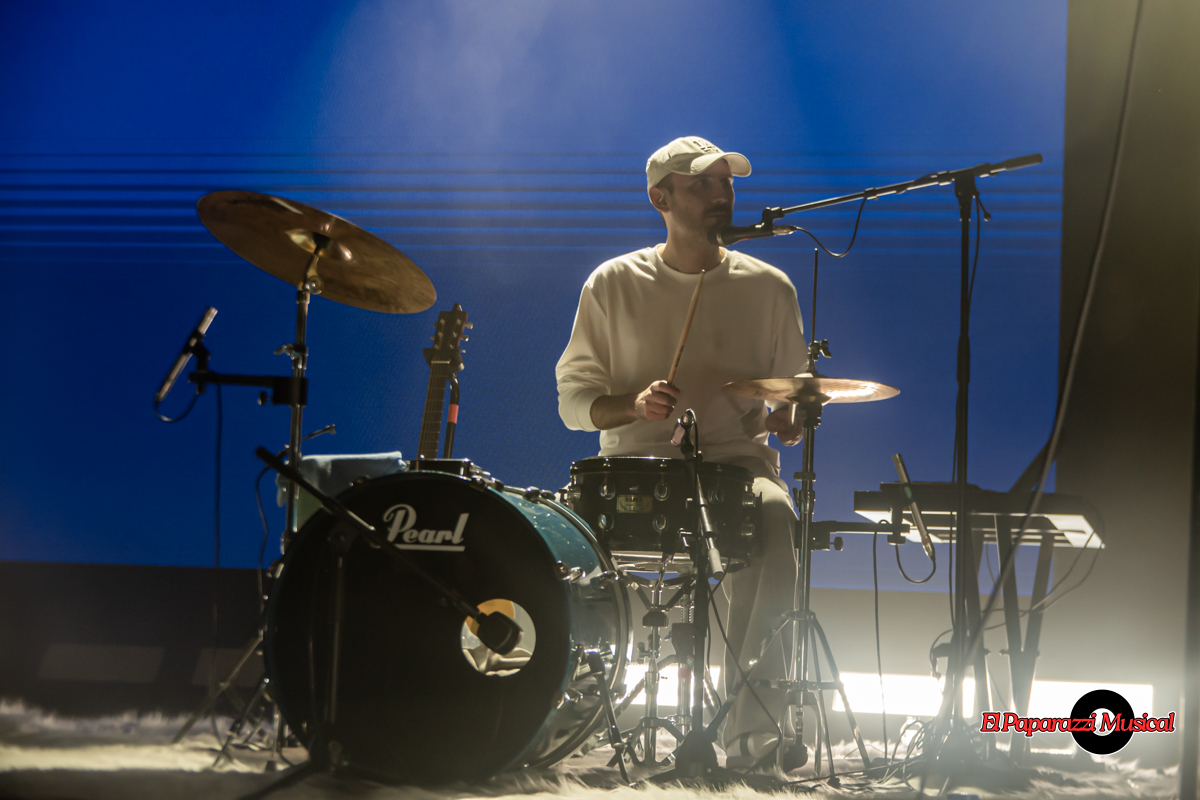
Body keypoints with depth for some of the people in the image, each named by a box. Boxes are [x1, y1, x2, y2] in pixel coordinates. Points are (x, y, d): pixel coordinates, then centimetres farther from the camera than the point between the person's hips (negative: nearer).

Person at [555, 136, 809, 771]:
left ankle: (751, 725, -33)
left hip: (738, 460, 0)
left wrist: (788, 419, -9)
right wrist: (635, 404, -15)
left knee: (774, 516, -36)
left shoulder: (767, 287, 10)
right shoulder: (614, 284, 7)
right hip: (636, 464, 0)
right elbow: (574, 400, 6)